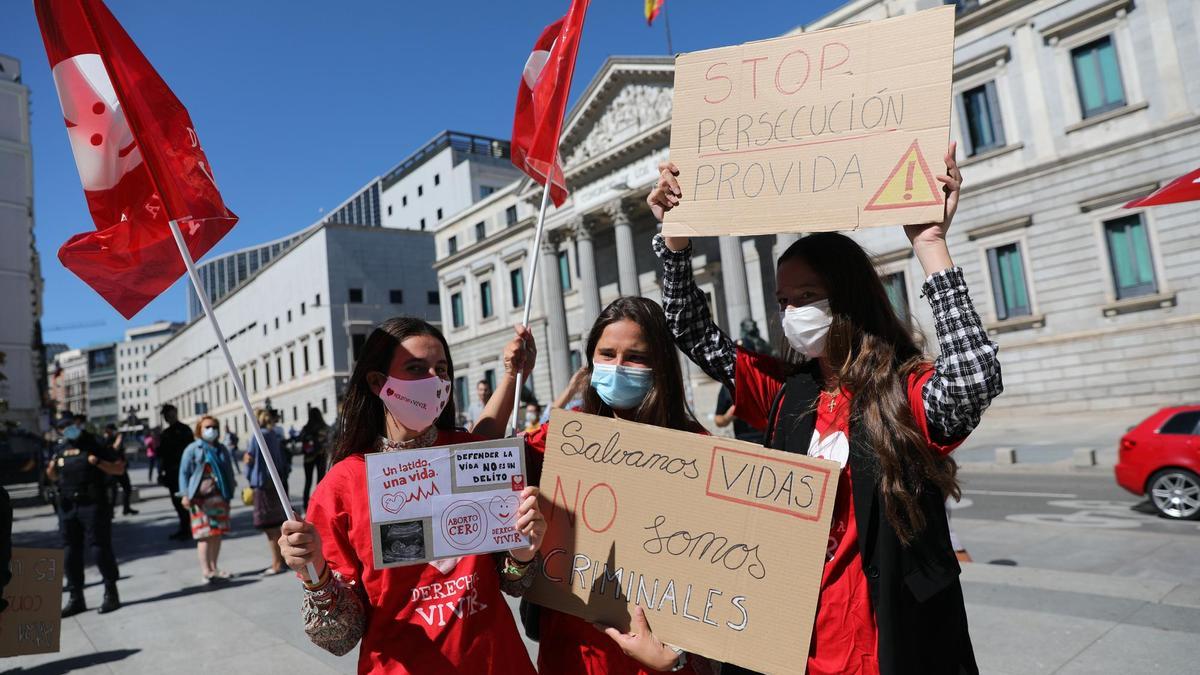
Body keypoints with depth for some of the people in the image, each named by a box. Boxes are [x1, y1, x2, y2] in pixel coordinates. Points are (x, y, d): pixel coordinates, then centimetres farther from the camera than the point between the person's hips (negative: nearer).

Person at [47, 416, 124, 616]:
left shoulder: (95, 446, -1)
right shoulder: (61, 449, 13)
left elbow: (119, 468, -5)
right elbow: (54, 476, 22)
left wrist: (98, 462, -20)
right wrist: (51, 468, 0)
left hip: (93, 505, -5)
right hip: (67, 507, 5)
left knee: (101, 549, -2)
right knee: (70, 553, 9)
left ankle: (111, 594, 7)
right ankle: (75, 598, 19)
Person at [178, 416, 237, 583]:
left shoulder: (222, 449, 14)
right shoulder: (192, 449, 1)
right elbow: (184, 473, -2)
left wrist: (229, 495, 16)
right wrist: (185, 494, -11)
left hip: (219, 497, 5)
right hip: (200, 498, -5)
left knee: (217, 534, 9)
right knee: (205, 535, -9)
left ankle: (214, 568, 21)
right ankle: (206, 571, -7)